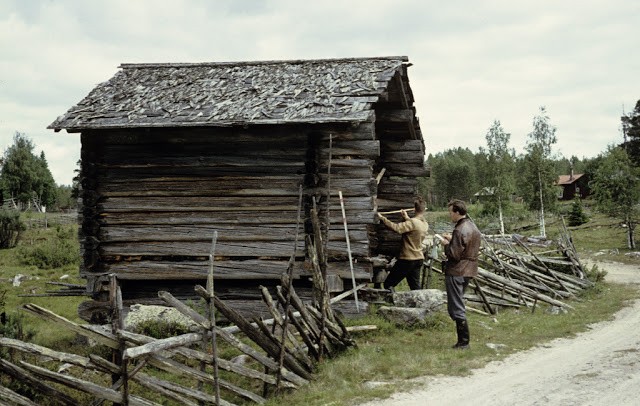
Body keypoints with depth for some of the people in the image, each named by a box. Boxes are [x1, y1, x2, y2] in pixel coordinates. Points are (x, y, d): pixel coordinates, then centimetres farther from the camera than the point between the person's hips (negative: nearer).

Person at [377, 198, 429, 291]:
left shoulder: (412, 222, -21)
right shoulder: (425, 224, 6)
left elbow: (397, 228, -29)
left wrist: (382, 218, -22)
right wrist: (406, 218, 22)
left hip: (407, 259, -8)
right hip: (419, 259, 8)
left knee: (388, 284, -3)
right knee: (415, 287, 13)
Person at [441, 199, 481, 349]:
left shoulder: (460, 231, -20)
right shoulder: (473, 227, 12)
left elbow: (455, 254, -22)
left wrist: (446, 245, -6)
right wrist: (452, 239, 13)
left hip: (456, 273, -10)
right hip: (468, 271, 10)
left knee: (457, 309, -4)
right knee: (458, 307, 18)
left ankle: (463, 342, -4)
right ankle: (463, 341, 20)